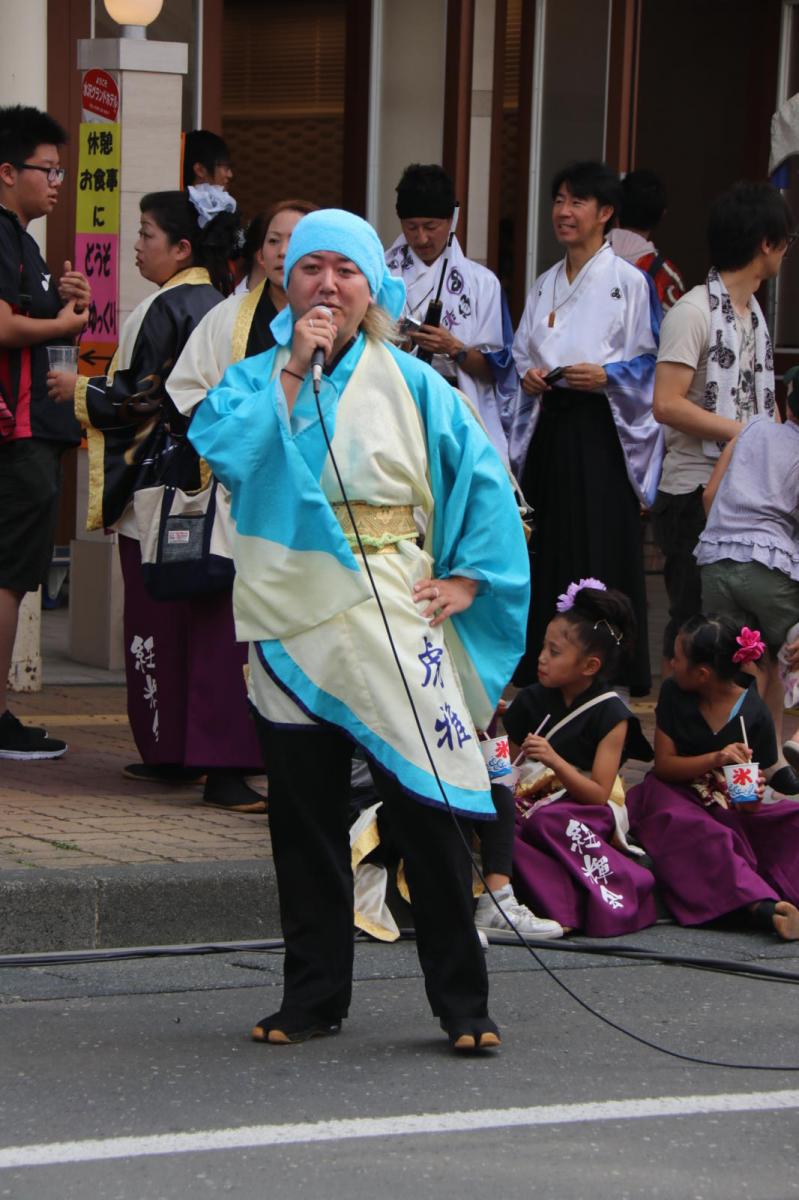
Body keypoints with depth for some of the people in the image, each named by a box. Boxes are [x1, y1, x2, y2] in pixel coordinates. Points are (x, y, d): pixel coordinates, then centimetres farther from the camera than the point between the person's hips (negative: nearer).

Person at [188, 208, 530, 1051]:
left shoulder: (409, 384, 6)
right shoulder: (255, 378, 8)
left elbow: (483, 479, 6)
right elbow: (225, 451, -12)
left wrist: (465, 579, -2)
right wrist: (293, 369, -13)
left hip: (391, 624, -2)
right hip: (291, 624, 2)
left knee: (424, 808, -7)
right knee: (303, 816, 6)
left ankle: (463, 1002, 1)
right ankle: (313, 998, 16)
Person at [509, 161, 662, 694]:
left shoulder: (630, 282, -2)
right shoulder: (546, 285, 17)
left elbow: (653, 361, -4)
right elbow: (522, 354, 22)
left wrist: (607, 376, -17)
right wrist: (529, 376, 1)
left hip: (601, 431, -6)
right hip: (549, 429, 6)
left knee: (603, 548, -8)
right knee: (549, 547, 4)